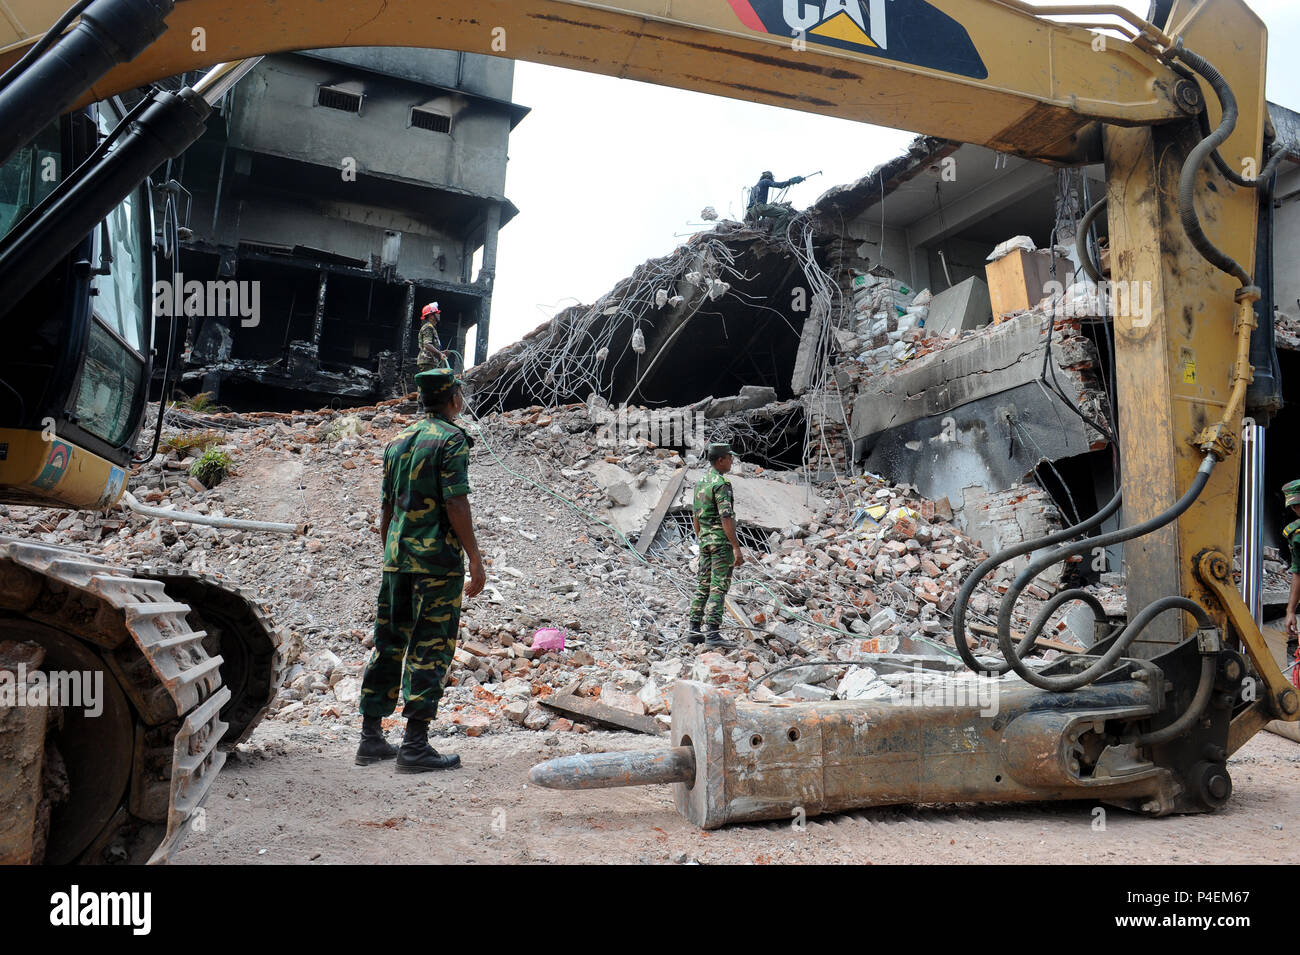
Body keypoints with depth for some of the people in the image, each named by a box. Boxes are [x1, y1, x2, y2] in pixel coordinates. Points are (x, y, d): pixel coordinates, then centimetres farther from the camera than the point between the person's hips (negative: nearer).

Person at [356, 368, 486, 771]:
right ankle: (415, 745, -1)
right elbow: (455, 503, -15)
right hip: (438, 560, -7)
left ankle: (371, 738, 19)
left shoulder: (398, 441, 15)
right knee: (430, 648, -2)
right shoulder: (451, 439, -7)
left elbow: (387, 507, 16)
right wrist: (475, 559, -11)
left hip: (397, 557, 7)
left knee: (388, 644, 12)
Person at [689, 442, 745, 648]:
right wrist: (737, 547, -21)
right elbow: (726, 518, -22)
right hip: (722, 540, -9)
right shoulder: (721, 484, -15)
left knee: (704, 585, 11)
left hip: (705, 540, 9)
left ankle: (695, 630, 14)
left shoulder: (700, 482, 13)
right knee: (719, 587, -8)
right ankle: (712, 633, -10)